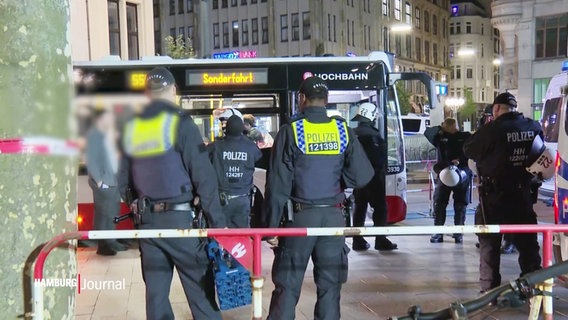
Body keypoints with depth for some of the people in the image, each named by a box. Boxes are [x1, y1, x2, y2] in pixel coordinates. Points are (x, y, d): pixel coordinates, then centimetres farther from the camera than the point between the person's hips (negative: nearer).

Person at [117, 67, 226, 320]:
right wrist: (218, 221, -8)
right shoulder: (180, 123, -9)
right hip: (179, 217, -5)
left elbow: (123, 181, 13)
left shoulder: (131, 128, 7)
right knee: (200, 289, 2)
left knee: (155, 290, 12)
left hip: (147, 220, 5)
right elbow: (203, 177, -12)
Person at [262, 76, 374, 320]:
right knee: (330, 285, 11)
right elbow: (363, 176, -5)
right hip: (333, 216, 3)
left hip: (300, 216, -2)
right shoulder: (343, 131, 1)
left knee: (287, 286, 5)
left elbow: (278, 185, -9)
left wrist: (270, 225, -2)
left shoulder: (290, 131, -7)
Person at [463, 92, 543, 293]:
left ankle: (490, 289, 7)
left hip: (495, 195, -4)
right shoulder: (534, 128, -1)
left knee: (489, 241, 6)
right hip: (523, 194, 4)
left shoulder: (492, 129, -17)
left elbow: (468, 150, -7)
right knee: (527, 241, 14)